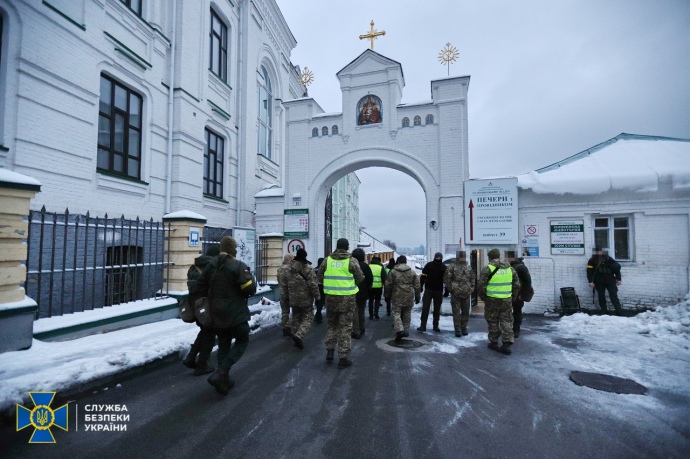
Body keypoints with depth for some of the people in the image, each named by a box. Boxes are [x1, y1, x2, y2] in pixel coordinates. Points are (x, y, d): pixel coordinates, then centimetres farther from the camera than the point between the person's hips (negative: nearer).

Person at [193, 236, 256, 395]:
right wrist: (250, 277, -1)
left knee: (223, 345, 17)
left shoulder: (211, 265, 6)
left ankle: (224, 380, 21)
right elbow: (250, 289, -21)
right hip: (235, 313, -6)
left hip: (217, 313, 7)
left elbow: (201, 287, 11)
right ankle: (220, 373, -5)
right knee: (242, 341, 9)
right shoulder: (238, 266, -16)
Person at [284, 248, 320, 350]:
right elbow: (313, 284, -15)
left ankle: (296, 336, 19)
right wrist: (317, 297, -6)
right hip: (306, 299, -5)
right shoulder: (308, 268, -13)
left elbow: (285, 285, 11)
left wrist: (286, 297, 21)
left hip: (293, 299, 5)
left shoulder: (289, 269, 5)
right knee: (307, 318, 2)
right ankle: (299, 335, -18)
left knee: (296, 319, 16)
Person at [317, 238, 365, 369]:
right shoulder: (351, 261, -8)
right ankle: (343, 358, 10)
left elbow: (319, 277, 5)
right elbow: (360, 278, -3)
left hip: (331, 297, 3)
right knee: (345, 327, 6)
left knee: (332, 325, 21)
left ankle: (330, 351, 23)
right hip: (347, 298, -3)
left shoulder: (327, 260, -1)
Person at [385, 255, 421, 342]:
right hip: (409, 297, 3)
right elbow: (417, 286, 6)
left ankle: (399, 330, -16)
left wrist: (387, 295, 12)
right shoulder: (412, 272, 5)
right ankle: (406, 331, 20)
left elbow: (388, 285, 1)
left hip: (397, 297, -2)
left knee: (396, 313, 1)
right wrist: (417, 297, 14)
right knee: (407, 314, 15)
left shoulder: (393, 271, -2)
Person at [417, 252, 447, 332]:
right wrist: (421, 286, -6)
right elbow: (423, 276, 1)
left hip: (439, 291, 2)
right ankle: (423, 325, -2)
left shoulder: (444, 267, 5)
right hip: (428, 289, -2)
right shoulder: (429, 265, 0)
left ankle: (436, 326, 19)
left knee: (437, 309, 9)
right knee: (425, 307, -5)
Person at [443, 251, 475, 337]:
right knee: (456, 313, 1)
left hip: (466, 293, 4)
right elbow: (446, 278, -9)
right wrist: (451, 288, -9)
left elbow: (473, 279, 17)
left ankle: (464, 328, 25)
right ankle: (458, 330, 8)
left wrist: (471, 289, 7)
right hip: (455, 294, -4)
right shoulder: (452, 267, -6)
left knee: (466, 312, 12)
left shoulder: (469, 268, 9)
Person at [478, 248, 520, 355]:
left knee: (493, 322, 10)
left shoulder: (487, 269, -9)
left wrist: (484, 298, 4)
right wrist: (512, 298, 17)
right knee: (507, 322, 10)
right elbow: (517, 285, 9)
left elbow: (481, 286, -12)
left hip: (492, 300, -3)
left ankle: (494, 343, 19)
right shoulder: (510, 268, 6)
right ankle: (506, 345, 7)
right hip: (507, 300, 3)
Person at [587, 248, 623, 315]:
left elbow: (617, 268, 7)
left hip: (610, 280, 0)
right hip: (599, 282, 0)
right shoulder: (592, 260, -1)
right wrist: (590, 281, -13)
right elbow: (589, 271, -5)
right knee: (601, 296, 3)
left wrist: (619, 279, 3)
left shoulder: (608, 259, 1)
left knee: (613, 296, -2)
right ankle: (604, 312, 9)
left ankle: (619, 311, 0)